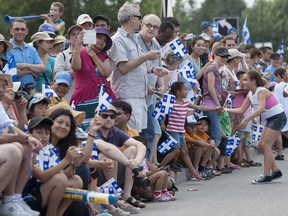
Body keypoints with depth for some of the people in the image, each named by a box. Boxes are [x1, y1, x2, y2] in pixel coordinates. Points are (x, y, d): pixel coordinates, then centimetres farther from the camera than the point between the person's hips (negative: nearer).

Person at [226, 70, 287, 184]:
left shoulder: (261, 91, -21)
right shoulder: (250, 94, 5)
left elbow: (261, 109, -38)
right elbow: (241, 110, 7)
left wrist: (246, 119, -46)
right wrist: (226, 110, -3)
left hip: (278, 117, -9)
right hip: (270, 119, 9)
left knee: (266, 145, -13)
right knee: (261, 145, 7)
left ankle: (267, 175, -10)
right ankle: (275, 171, 15)